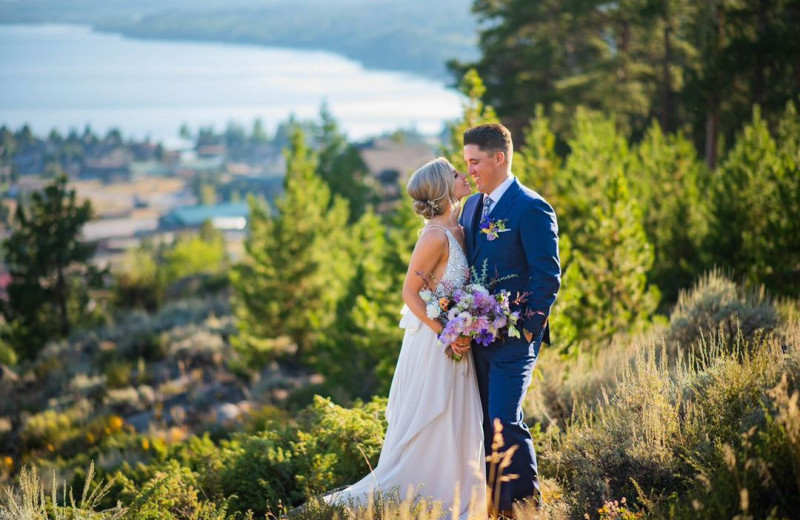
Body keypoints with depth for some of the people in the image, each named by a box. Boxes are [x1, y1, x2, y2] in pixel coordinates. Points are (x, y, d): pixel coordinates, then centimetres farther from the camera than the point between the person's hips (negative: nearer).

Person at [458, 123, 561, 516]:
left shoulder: (531, 208, -11)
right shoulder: (472, 206, 13)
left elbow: (548, 277, -13)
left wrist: (528, 329, -15)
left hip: (513, 337, -8)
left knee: (505, 422, -12)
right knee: (486, 423, 11)